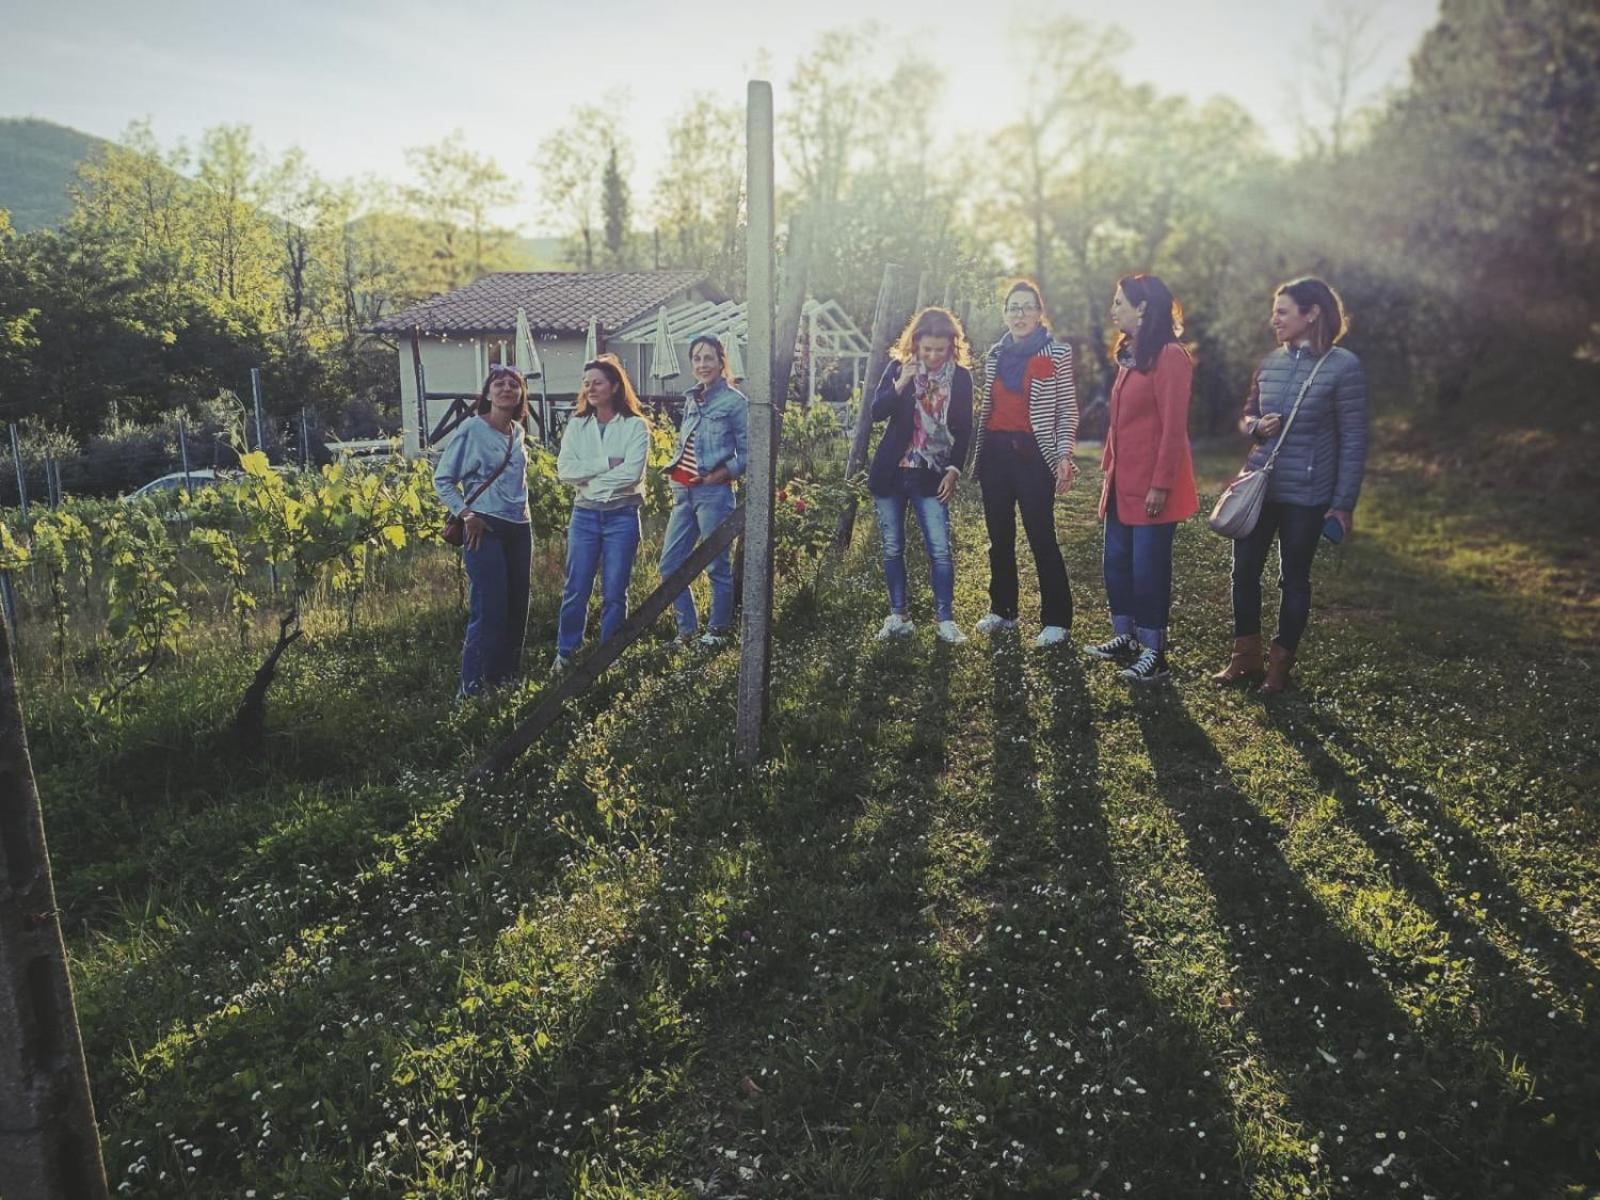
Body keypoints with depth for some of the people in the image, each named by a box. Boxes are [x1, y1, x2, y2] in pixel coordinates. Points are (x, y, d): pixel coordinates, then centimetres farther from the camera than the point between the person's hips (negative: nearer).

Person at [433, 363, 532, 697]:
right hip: (486, 529, -6)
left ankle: (507, 680, 20)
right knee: (490, 612, -9)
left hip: (520, 528, 6)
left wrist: (523, 512, 14)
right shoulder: (472, 428, -6)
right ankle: (472, 689, 0)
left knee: (517, 608, 8)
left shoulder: (518, 431, 10)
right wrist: (465, 515, -13)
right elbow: (442, 479, -3)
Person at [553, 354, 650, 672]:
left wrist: (591, 481, -9)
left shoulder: (636, 426, -2)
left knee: (614, 593, 4)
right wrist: (606, 463, -13)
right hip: (585, 515, 2)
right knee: (576, 590, 4)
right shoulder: (577, 425, 8)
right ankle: (565, 654, 15)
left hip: (622, 516, -2)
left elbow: (631, 474, -14)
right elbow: (564, 470, -4)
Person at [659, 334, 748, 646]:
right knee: (670, 564, 7)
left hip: (713, 492, -7)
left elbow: (746, 453, -7)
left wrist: (714, 477, -13)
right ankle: (687, 630, 18)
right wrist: (673, 471, 8)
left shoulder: (734, 401, -4)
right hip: (683, 492, 7)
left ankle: (718, 630, 15)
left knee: (717, 566, 1)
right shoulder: (691, 399, 15)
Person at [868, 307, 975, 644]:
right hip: (891, 473, 1)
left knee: (940, 550, -7)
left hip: (931, 477, -1)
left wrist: (954, 470, -2)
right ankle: (898, 616, 18)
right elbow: (877, 411, -9)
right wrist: (900, 384, -22)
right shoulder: (899, 367, 0)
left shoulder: (961, 377, 0)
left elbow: (964, 430, 6)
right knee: (892, 549, 7)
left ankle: (945, 620, 4)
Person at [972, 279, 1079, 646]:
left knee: (1041, 538, -7)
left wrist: (1064, 456, -11)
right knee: (999, 537, 10)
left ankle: (1056, 620, 1)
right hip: (995, 452, 5)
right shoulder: (994, 355, 13)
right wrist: (977, 454, 14)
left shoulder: (1057, 353, -1)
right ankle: (1002, 610, 21)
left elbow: (1067, 410, -2)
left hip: (1033, 454, -5)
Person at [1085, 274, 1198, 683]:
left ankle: (1154, 654, 8)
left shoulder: (1169, 357, -14)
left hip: (1151, 486, -9)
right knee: (1117, 562, 13)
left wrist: (1161, 484, -20)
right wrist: (1108, 469, 15)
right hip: (1123, 482, 9)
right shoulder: (1129, 356, 14)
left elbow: (1174, 427, -18)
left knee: (1149, 567, -2)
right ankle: (1125, 638, 27)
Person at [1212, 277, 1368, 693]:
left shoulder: (1343, 366, -11)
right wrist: (1256, 426, -8)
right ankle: (1246, 656, 23)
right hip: (1258, 485, 5)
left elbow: (1353, 440, -9)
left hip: (1306, 494, -5)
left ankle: (1280, 663, 21)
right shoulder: (1270, 363, 4)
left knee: (1294, 578, 7)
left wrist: (1344, 502, -11)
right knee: (1244, 570, 8)